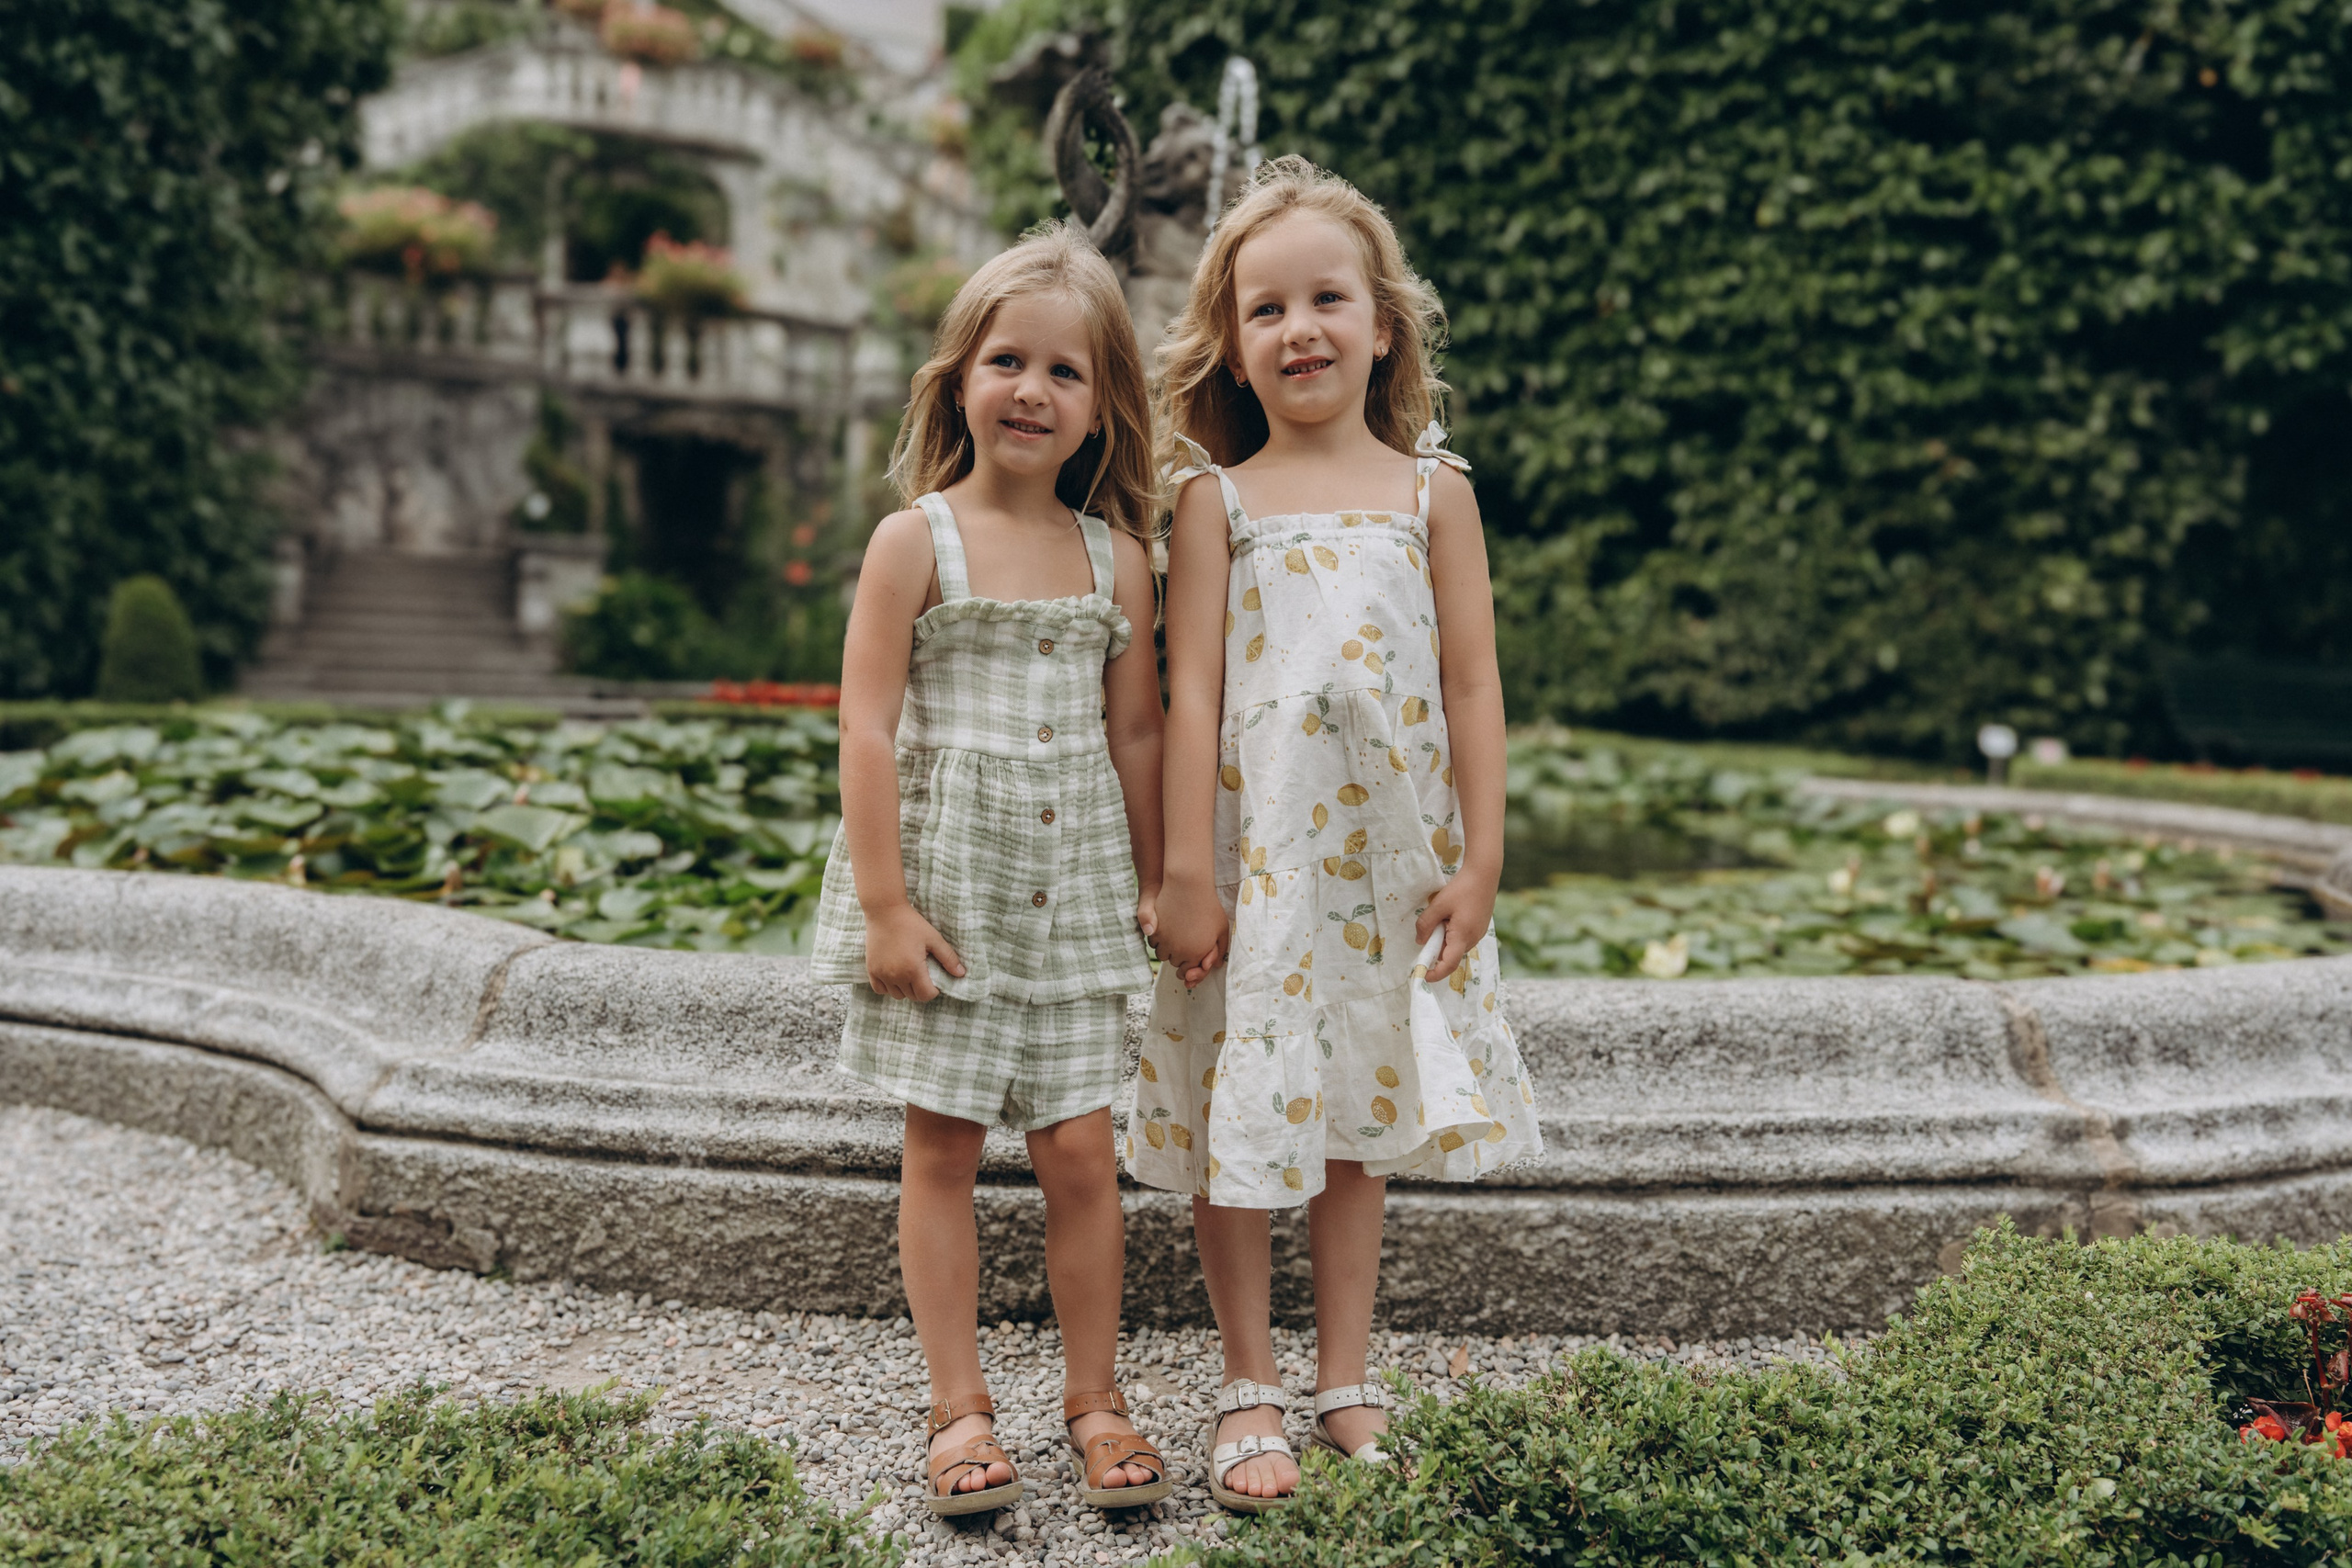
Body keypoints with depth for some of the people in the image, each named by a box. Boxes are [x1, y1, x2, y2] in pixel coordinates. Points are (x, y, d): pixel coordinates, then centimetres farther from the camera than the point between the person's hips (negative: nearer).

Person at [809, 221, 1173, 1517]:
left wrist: (1154, 882, 13)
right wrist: (883, 903, -13)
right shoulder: (915, 542, -5)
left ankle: (1094, 1401, 21)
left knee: (1081, 1154, 6)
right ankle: (959, 1409, 19)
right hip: (944, 887, -2)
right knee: (942, 1150, 6)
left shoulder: (1116, 560, 5)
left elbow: (1135, 733, 11)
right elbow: (867, 730, -9)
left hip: (1070, 898, 3)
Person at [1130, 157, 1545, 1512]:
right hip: (1254, 854, -1)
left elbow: (1472, 686, 2)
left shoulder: (1433, 492, 3)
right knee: (1242, 1120, 4)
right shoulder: (1218, 500, -1)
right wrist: (1188, 871, -8)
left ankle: (1345, 1383, 26)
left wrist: (1480, 858, -2)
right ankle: (1250, 1388, 20)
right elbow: (1193, 693, -4)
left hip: (1390, 854, 2)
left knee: (1359, 1122, 12)